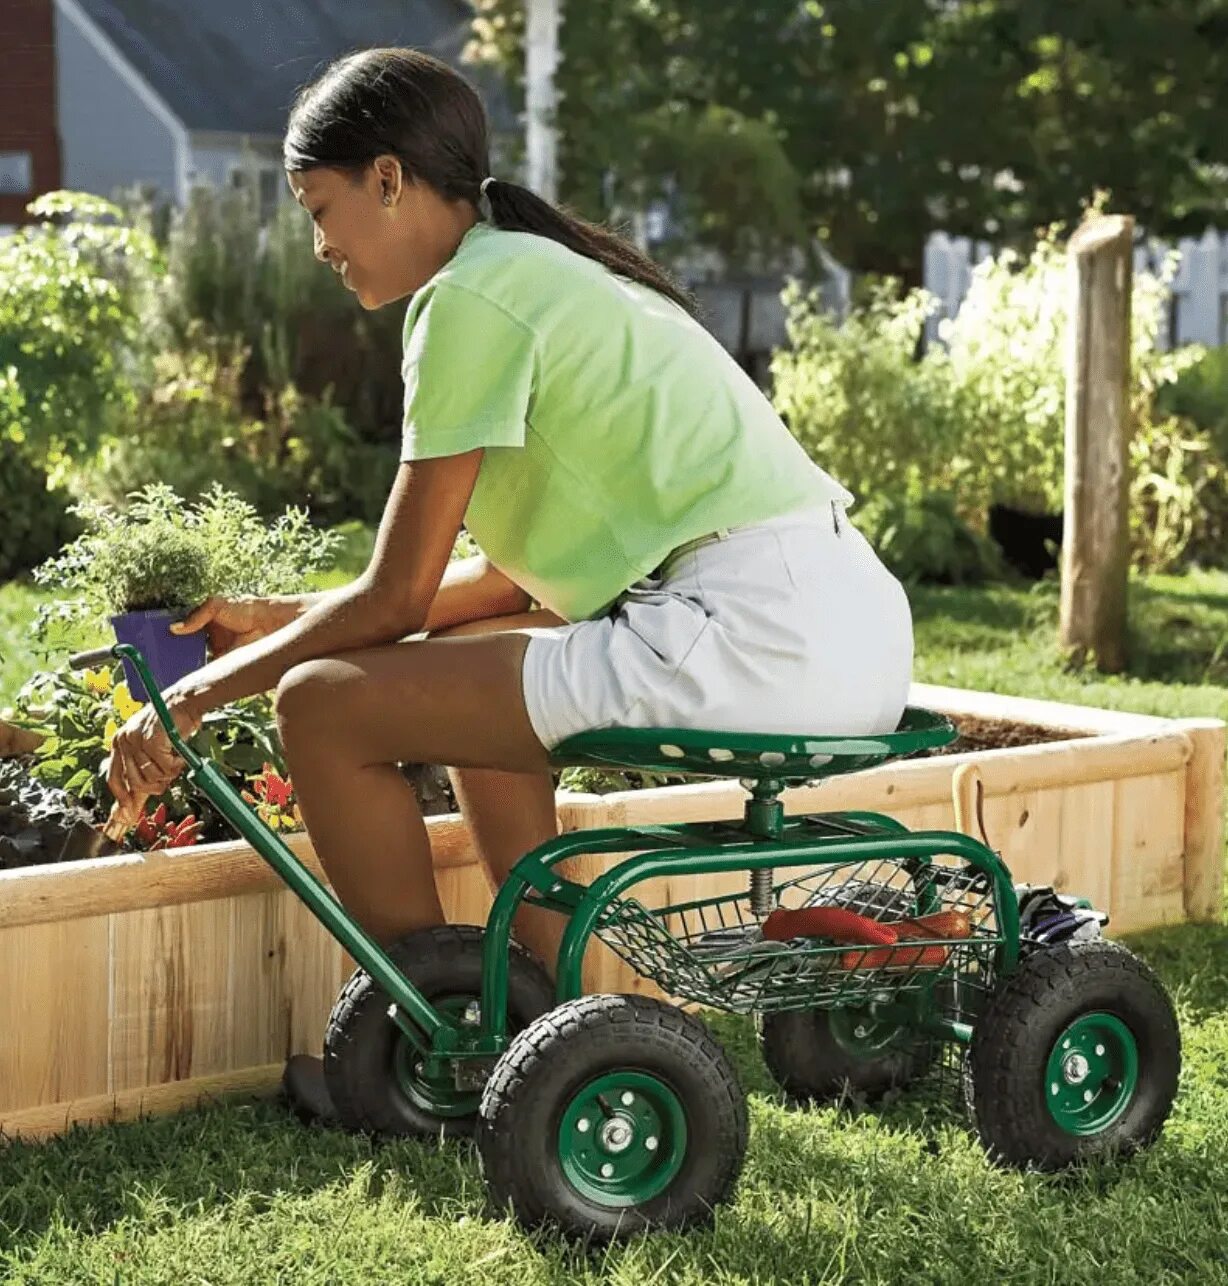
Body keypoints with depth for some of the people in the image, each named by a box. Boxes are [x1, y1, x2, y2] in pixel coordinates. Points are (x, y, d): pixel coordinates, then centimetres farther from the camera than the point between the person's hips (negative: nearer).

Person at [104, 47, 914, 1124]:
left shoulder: (471, 296, -6)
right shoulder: (553, 273, 23)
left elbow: (396, 598, -5)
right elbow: (512, 574, 24)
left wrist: (203, 694, 8)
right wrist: (284, 619, 27)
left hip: (756, 635, -10)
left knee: (326, 703, -4)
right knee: (460, 656, 29)